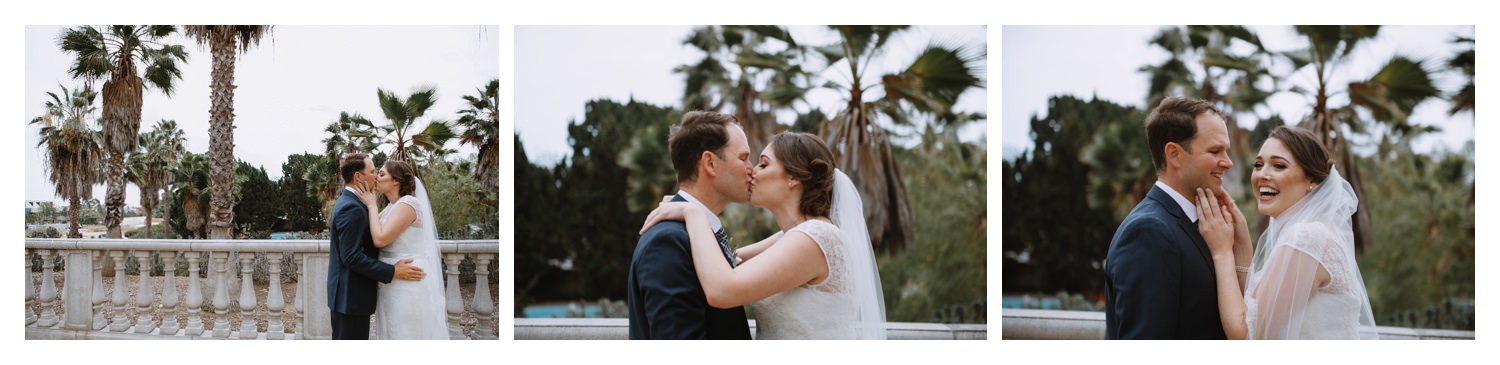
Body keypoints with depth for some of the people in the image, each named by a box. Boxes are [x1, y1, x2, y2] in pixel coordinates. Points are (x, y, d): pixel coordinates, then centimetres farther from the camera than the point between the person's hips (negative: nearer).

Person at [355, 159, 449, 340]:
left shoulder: (408, 204, -15)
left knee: (406, 336, -4)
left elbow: (380, 239, -23)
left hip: (408, 286, -9)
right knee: (395, 337, 13)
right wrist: (369, 202, 5)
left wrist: (371, 205, -11)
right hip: (395, 285, 9)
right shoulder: (392, 207, 14)